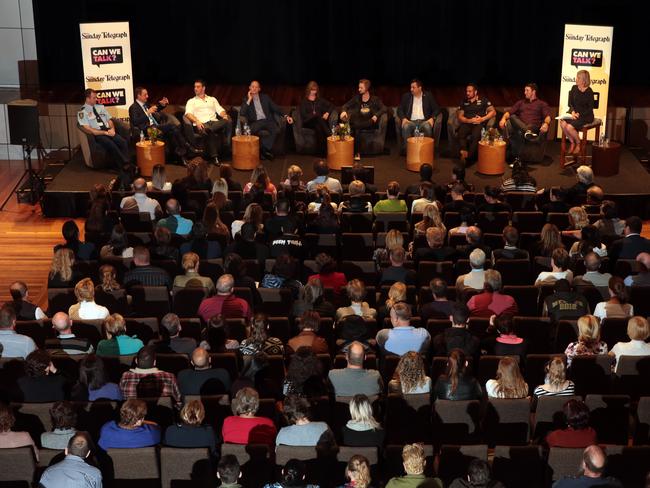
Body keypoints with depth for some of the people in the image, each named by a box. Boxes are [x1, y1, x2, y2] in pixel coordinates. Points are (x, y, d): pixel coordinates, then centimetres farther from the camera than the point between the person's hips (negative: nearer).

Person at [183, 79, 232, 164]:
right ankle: (214, 156, -38)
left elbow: (220, 110, 18)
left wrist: (224, 115, -7)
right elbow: (188, 114, 3)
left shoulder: (212, 99, 30)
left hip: (214, 122, 3)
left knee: (228, 121, -30)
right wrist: (196, 121, -19)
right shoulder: (191, 101, 21)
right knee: (208, 131, -41)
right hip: (202, 124, -3)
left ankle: (227, 147, -28)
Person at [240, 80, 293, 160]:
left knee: (276, 130, -31)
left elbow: (275, 108, 14)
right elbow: (241, 113, -3)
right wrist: (249, 100, -6)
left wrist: (285, 116, 0)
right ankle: (264, 150, -22)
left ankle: (264, 149, -23)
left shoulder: (265, 97, 17)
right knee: (252, 130, -37)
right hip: (255, 122, -1)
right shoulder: (246, 100, 12)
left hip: (267, 120, 1)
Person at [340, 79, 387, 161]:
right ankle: (357, 153, -38)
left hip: (370, 123, -2)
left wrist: (376, 115, -16)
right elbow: (346, 105, 13)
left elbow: (383, 108, 3)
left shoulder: (375, 99, 11)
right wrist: (344, 111, -12)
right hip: (359, 122, 2)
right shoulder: (356, 98, 17)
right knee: (356, 129, -36)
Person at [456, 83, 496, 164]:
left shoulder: (483, 101, 14)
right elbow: (460, 117, 13)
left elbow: (493, 112, 8)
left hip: (479, 124, -2)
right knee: (461, 133, -35)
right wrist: (470, 120, -6)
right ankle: (464, 153, -47)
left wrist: (482, 119, -7)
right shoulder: (464, 102, 22)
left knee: (475, 135, -38)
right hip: (467, 123, 2)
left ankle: (467, 157, -38)